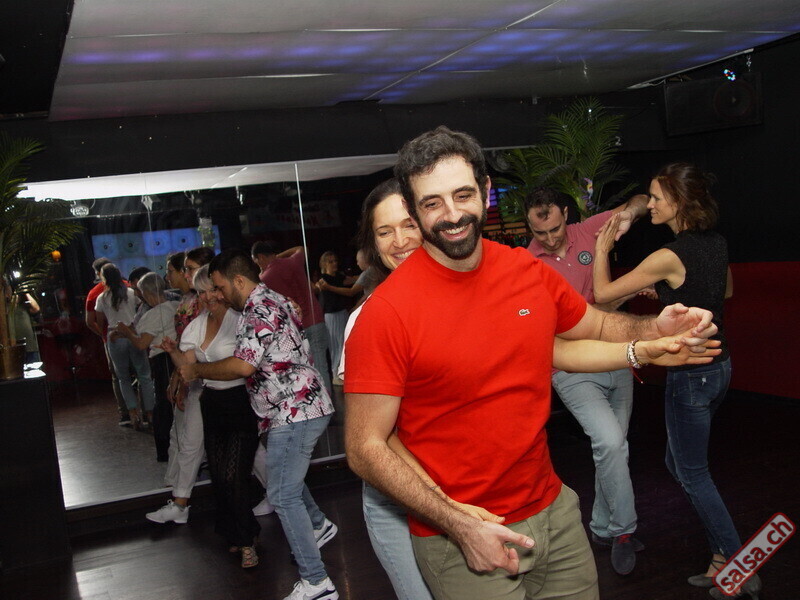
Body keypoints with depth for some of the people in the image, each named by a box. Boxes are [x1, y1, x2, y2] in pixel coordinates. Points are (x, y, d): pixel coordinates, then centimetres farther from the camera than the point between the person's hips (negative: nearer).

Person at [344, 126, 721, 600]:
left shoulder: (529, 272, -2)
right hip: (459, 540, -5)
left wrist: (652, 331, -4)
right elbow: (365, 449, -16)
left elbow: (596, 325, 16)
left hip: (554, 510, 6)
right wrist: (461, 527, -20)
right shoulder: (388, 312, -19)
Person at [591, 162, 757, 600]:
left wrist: (602, 247, 1)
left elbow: (603, 293, -13)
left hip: (691, 374, -9)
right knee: (678, 463, 21)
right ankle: (724, 556, 28)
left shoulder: (669, 257, -23)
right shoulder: (717, 243, 2)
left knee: (692, 474, 8)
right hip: (720, 365, 9)